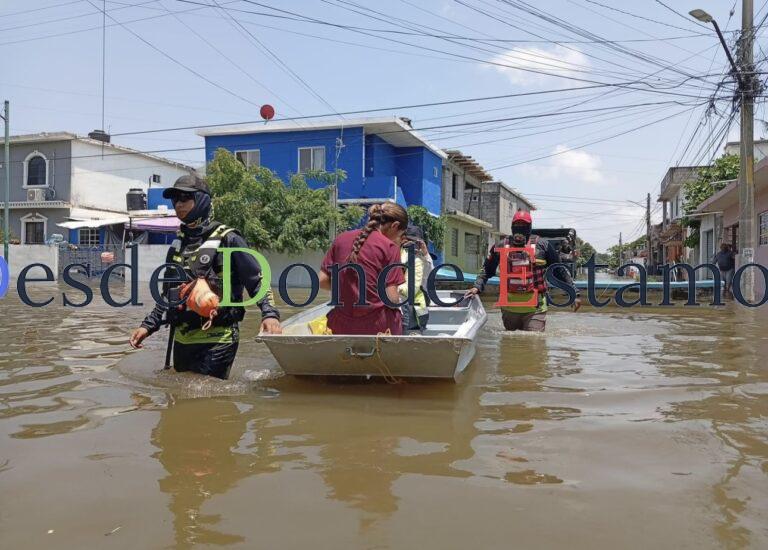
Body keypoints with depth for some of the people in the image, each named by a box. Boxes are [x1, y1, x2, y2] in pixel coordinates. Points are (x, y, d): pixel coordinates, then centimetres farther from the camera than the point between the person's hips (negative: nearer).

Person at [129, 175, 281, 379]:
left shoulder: (227, 240, -6)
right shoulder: (177, 246, 14)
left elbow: (257, 281, -7)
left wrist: (269, 313, -21)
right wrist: (148, 325, 16)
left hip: (216, 341, -7)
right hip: (181, 341, 7)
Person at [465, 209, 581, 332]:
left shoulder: (542, 246, 1)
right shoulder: (501, 247, 5)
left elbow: (560, 271, 8)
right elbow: (487, 270, 15)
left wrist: (575, 293, 7)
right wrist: (477, 287, -1)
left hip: (535, 308, -2)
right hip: (509, 307, 2)